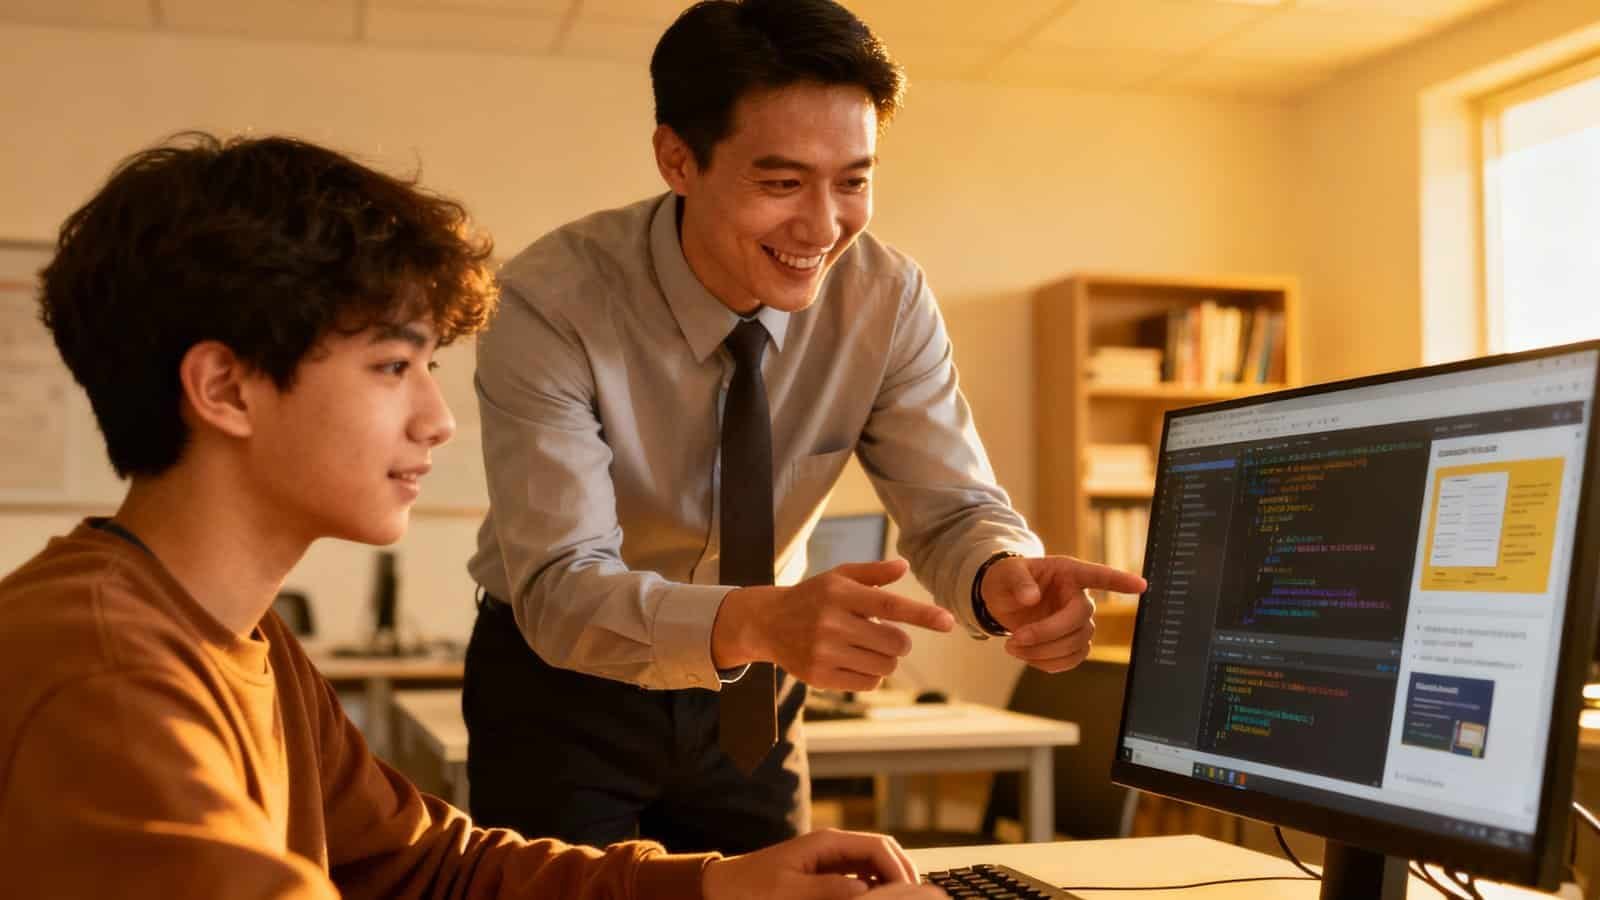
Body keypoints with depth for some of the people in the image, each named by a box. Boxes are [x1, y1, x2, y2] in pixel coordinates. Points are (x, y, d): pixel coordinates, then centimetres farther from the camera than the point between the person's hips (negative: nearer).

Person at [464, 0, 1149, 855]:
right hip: (562, 687, -3)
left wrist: (1004, 577, -40)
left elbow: (953, 510, -15)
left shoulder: (889, 299, -16)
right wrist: (757, 622, -54)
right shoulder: (548, 303, -28)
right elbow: (557, 587, -34)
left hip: (747, 696, 3)